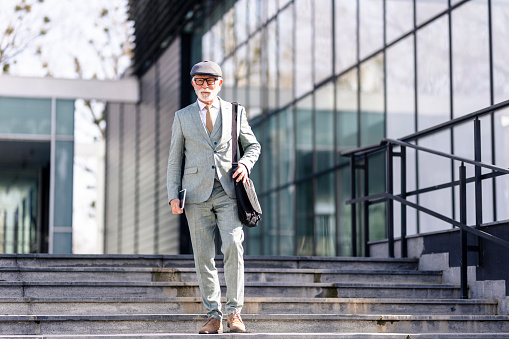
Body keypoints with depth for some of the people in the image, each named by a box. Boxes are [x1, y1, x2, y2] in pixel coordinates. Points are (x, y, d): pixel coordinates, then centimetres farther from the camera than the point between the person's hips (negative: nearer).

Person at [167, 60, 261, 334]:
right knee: (203, 256, 0)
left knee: (233, 247, -17)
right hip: (196, 194, 1)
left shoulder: (235, 112, 10)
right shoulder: (182, 117, 10)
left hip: (228, 191, -1)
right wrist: (173, 196, 1)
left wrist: (245, 163, -3)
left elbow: (252, 145, 19)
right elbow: (175, 159, 11)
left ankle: (234, 312, -10)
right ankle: (213, 317, 7)